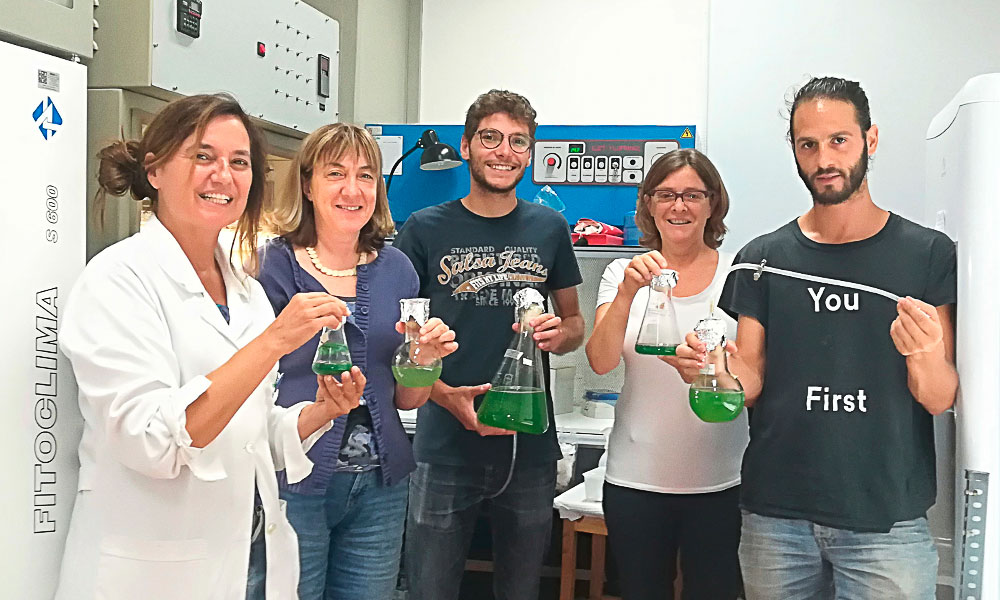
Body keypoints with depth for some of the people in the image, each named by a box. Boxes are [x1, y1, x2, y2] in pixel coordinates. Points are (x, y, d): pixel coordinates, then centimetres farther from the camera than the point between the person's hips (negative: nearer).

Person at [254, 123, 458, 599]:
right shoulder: (274, 265, -6)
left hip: (378, 487, 5)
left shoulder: (395, 269, 8)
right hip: (291, 484, -4)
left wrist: (427, 357, -7)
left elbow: (406, 399, 11)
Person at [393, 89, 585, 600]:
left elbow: (575, 322, 16)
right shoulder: (425, 230, -1)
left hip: (530, 447, 2)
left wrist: (559, 333, -9)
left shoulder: (549, 229, 6)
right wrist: (444, 394, -15)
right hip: (446, 448, -2)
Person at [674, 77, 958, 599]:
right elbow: (750, 382, 3)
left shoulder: (928, 254, -1)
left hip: (887, 519, -1)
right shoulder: (763, 258, 4)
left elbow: (942, 399, -4)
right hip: (775, 514, 2)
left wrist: (924, 356, -26)